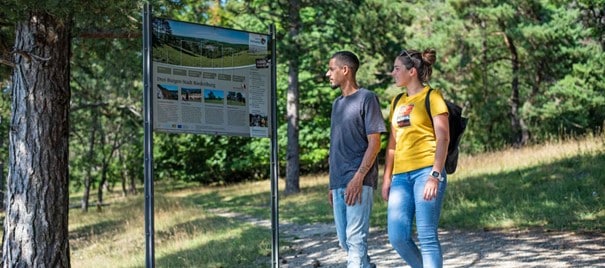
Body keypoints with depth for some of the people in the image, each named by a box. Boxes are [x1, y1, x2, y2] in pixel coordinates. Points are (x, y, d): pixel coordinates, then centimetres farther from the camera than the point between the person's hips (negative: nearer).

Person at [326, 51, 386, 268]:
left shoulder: (366, 99, -4)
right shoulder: (337, 103, 19)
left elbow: (374, 142, -10)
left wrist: (358, 178, -18)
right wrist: (332, 184, 16)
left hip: (358, 182, -8)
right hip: (339, 183, 8)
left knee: (355, 238, -12)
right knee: (344, 240, 8)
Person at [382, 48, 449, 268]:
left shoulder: (431, 97, -1)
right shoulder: (397, 102, 19)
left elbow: (443, 139, -8)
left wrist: (435, 176, -16)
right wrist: (386, 178, 15)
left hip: (425, 172, -6)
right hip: (401, 175, 6)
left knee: (427, 237, -8)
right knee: (397, 236, -3)